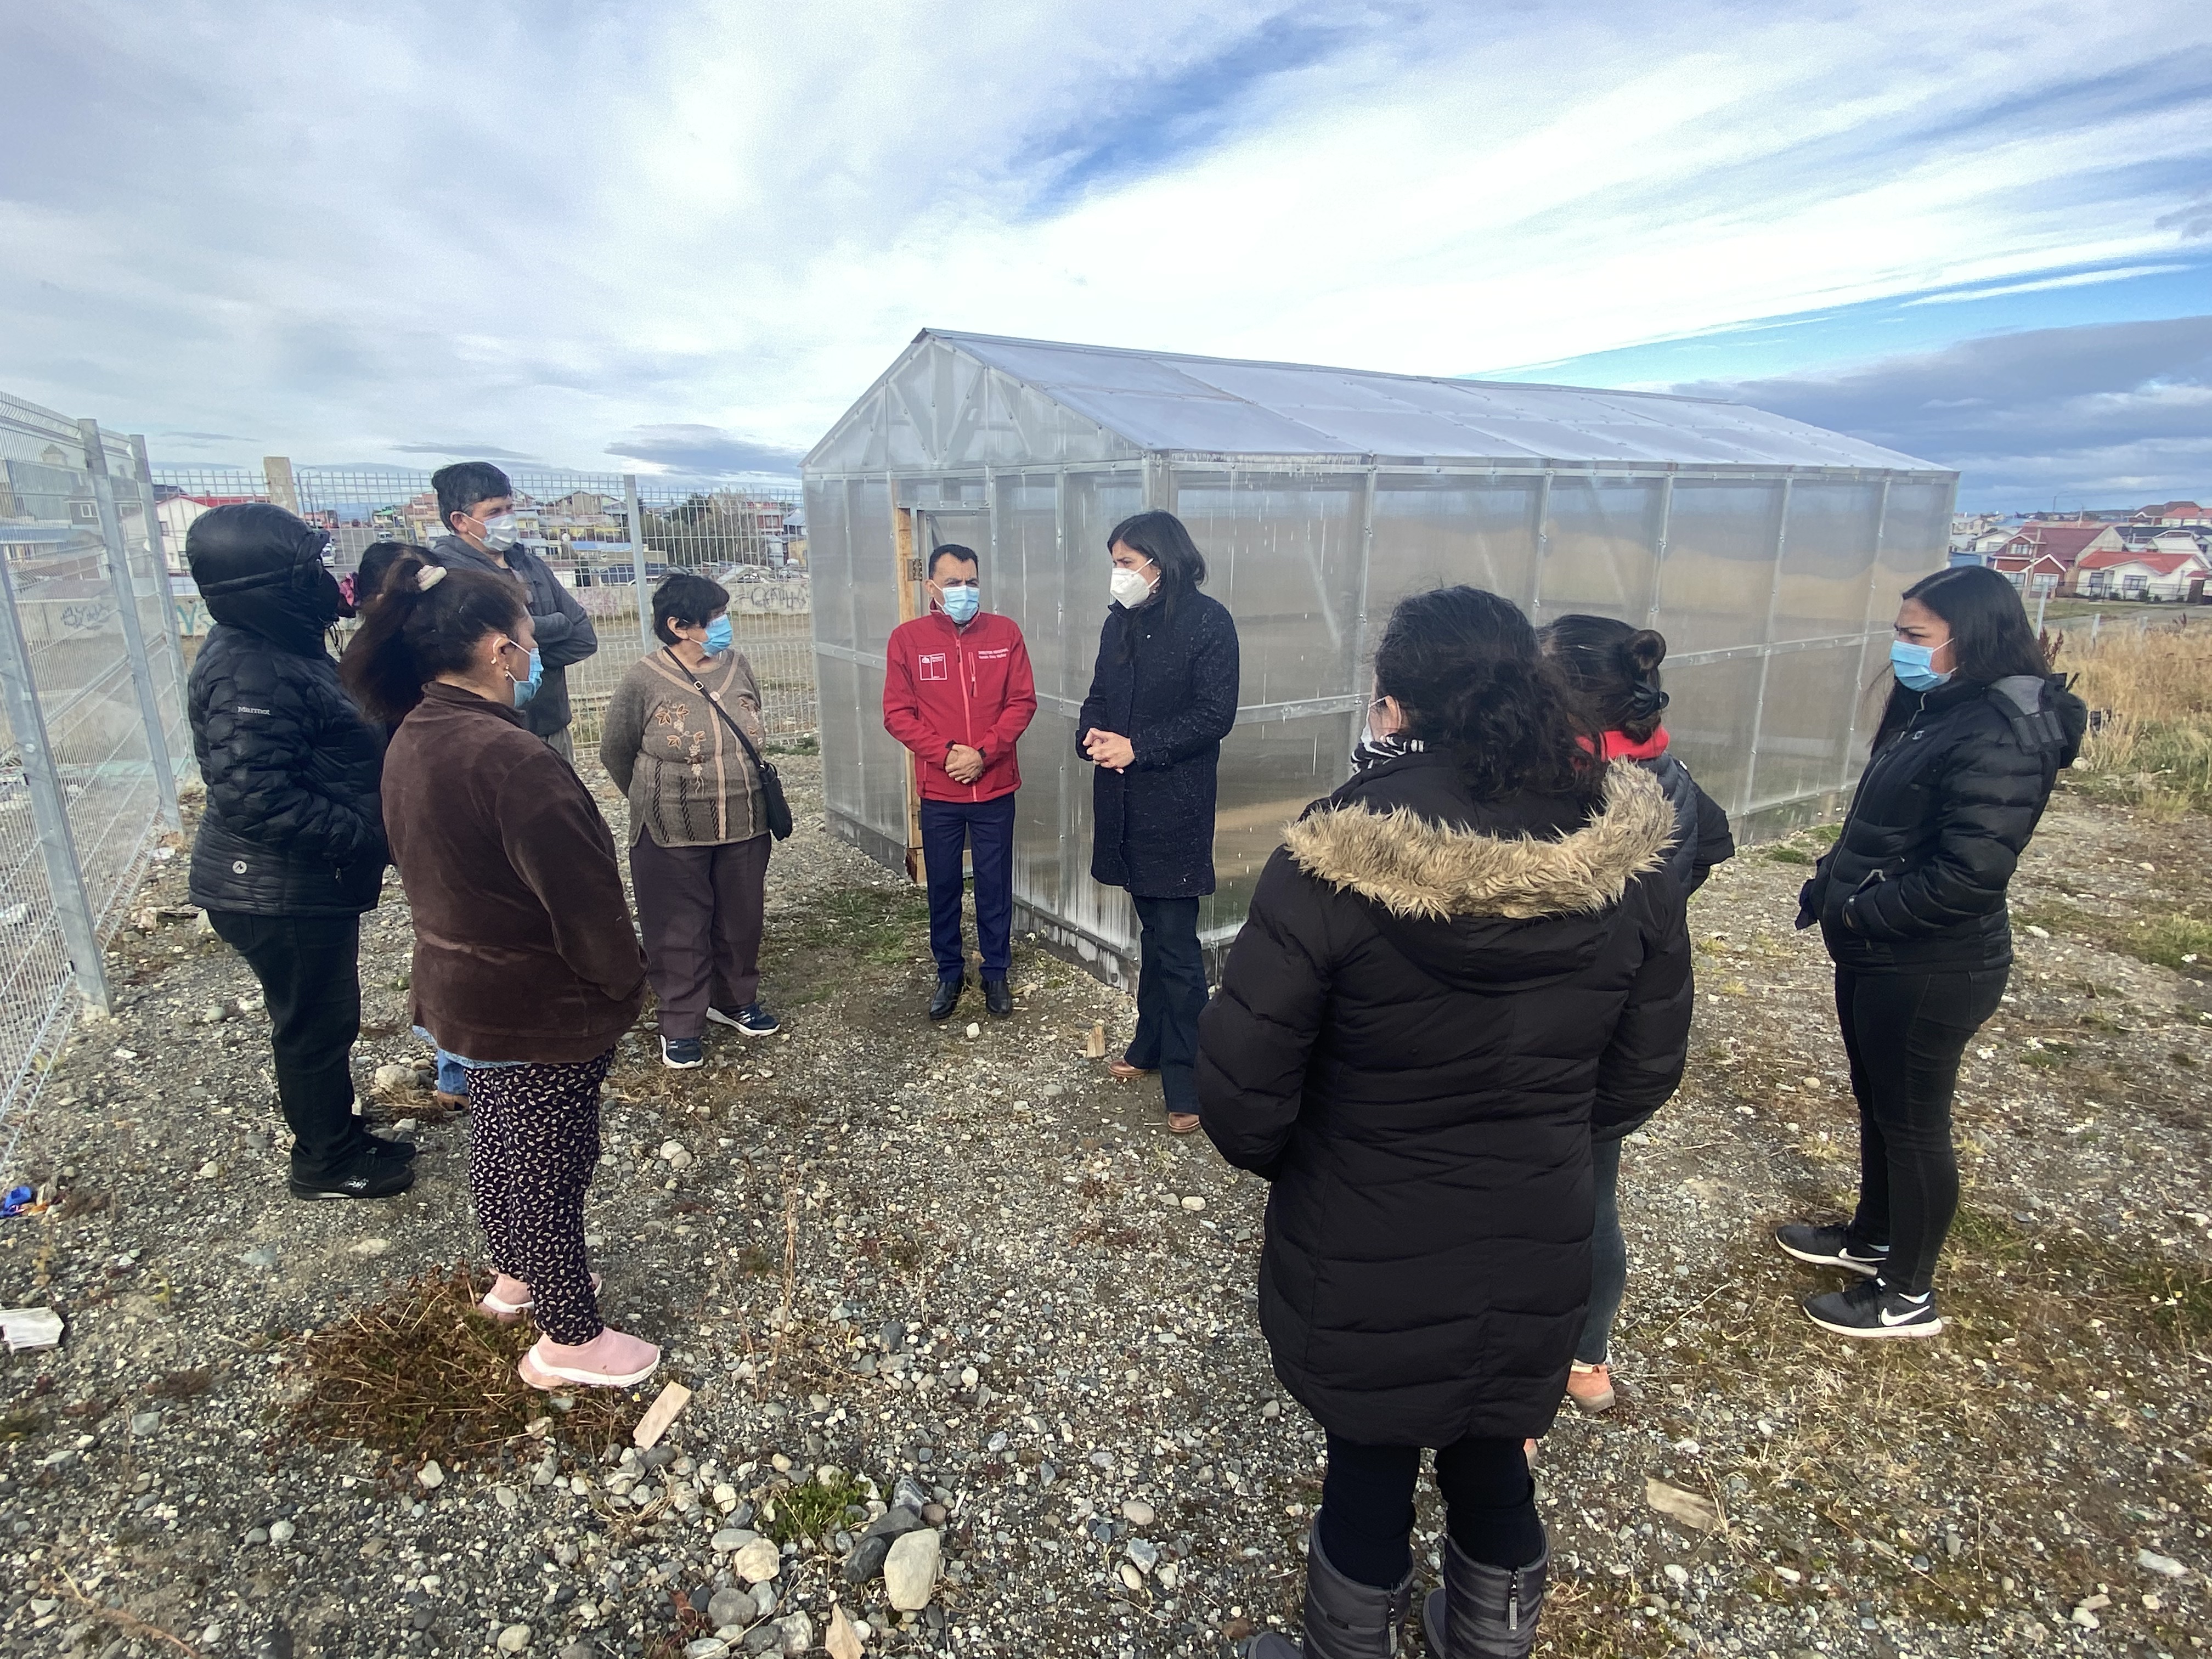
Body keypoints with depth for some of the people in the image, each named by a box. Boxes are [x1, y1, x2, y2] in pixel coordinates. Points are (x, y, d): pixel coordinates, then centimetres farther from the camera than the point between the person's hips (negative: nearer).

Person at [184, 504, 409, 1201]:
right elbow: (255, 799, -30)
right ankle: (326, 1163, 27)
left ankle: (337, 1137, 40)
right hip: (281, 896, -10)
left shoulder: (272, 646, 6)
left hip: (300, 882, 10)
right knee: (316, 1026, 8)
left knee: (323, 1018, 22)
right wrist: (368, 837, -26)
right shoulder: (252, 675, -26)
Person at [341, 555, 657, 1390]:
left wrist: (460, 950, 19)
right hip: (540, 1005, -9)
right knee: (548, 1163, 7)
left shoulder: (411, 742, 0)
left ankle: (515, 1275, 48)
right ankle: (569, 1338, 25)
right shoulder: (511, 758, -30)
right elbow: (582, 896, -26)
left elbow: (431, 866, 11)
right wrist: (624, 984, -11)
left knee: (497, 1141, 26)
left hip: (456, 986, 9)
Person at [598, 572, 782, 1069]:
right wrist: (657, 803, 12)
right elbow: (615, 754, 1)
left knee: (741, 921, 16)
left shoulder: (738, 665, -1)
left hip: (745, 827, 4)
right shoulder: (643, 680, -13)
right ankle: (681, 1025, 25)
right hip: (673, 837, -4)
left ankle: (735, 1001, 38)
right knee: (680, 931, 8)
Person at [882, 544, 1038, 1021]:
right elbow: (897, 713, -4)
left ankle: (996, 972, 26)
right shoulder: (908, 638, -3)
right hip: (938, 792, 0)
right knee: (943, 887, 12)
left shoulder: (1005, 632, -1)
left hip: (995, 788, 0)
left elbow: (1022, 702, -3)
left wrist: (983, 752, -14)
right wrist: (945, 753, -15)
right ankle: (949, 973, 29)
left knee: (995, 886, 9)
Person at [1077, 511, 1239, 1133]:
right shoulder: (1120, 622, 12)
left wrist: (1136, 747, -17)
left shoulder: (1208, 621, -9)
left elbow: (1215, 715, -13)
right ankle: (1151, 1044, 31)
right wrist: (1093, 736, -7)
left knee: (1175, 941, -3)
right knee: (1153, 927, 17)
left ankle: (1186, 1081, 7)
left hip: (1175, 803, -6)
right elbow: (1099, 697, 16)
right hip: (1125, 800, 6)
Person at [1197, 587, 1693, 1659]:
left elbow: (1239, 1089, -21)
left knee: (1369, 1472, 21)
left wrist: (1291, 1163, 1)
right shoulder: (1627, 862, -12)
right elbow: (1642, 1075, 0)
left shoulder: (1333, 865, -26)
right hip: (1536, 1258, 4)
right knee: (1493, 1460, 28)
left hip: (1364, 1268, -3)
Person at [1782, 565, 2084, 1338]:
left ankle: (1908, 1295, 26)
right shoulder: (1935, 711, 6)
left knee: (1912, 1121, 7)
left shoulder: (2002, 736, -23)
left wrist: (1855, 910, -18)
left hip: (1931, 971, -9)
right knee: (1877, 1101, 22)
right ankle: (1873, 1238, 43)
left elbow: (1967, 878, -28)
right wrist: (1829, 884, 1)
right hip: (1876, 955, 9)